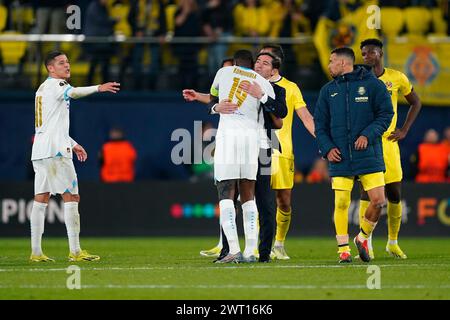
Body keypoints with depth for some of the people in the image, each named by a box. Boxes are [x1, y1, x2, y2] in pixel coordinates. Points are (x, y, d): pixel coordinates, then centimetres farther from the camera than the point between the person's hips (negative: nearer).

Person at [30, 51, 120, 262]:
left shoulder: (43, 89, 24)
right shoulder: (55, 84, -5)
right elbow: (72, 93, -30)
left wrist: (73, 144, 31)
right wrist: (98, 88, -42)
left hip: (39, 150, 9)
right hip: (55, 150, -9)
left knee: (41, 200, 6)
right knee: (71, 197, -6)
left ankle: (36, 252, 3)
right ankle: (75, 251, -9)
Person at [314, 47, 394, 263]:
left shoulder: (372, 84, 3)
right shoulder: (328, 91, 12)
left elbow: (386, 114, 1)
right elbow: (320, 123, 13)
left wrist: (368, 134, -13)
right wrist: (327, 148, -4)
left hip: (369, 155, -2)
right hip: (340, 157, 2)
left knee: (378, 200, -7)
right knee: (341, 203, -6)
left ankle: (363, 237, 16)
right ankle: (343, 248, 4)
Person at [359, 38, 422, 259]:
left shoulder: (396, 78, 5)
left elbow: (415, 103, 17)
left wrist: (404, 131, 7)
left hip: (389, 142, 2)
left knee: (394, 195, 5)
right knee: (367, 191, -10)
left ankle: (393, 243, 20)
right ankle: (366, 244, -7)